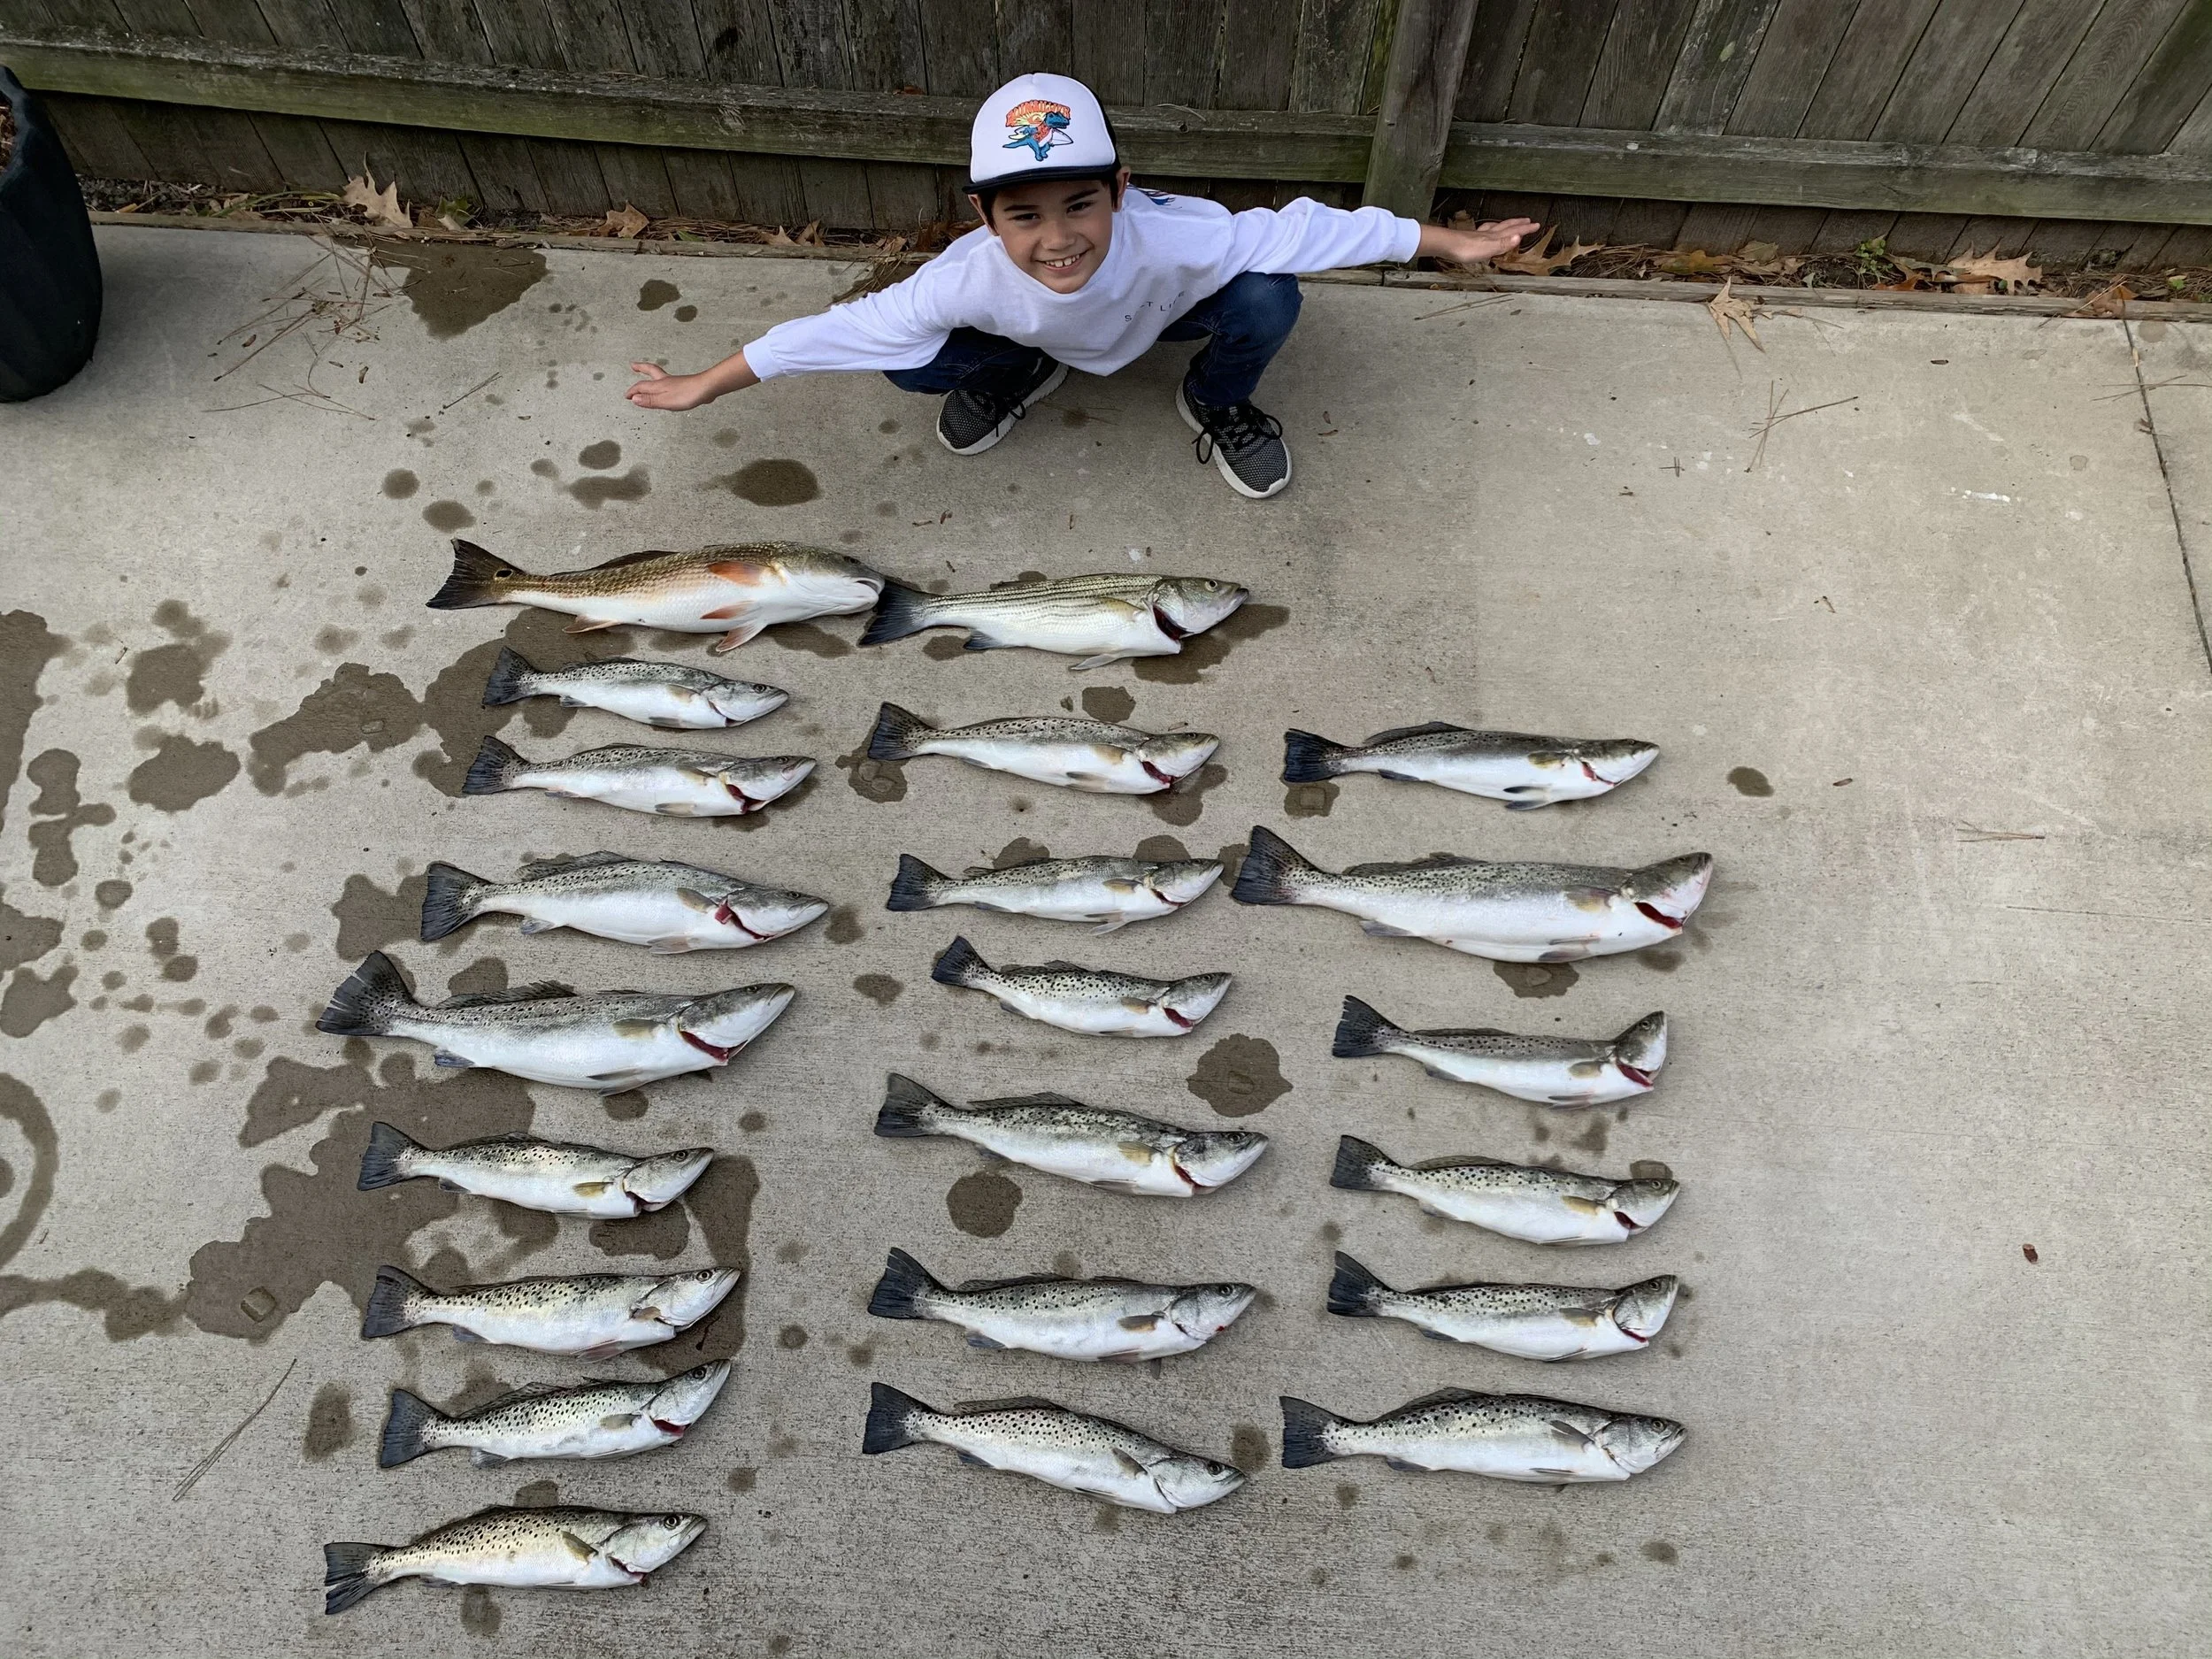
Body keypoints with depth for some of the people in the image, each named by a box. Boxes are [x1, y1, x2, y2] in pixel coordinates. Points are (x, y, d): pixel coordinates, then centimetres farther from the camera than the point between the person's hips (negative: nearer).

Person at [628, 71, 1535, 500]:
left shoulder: (1174, 237, -42)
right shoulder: (971, 279, -38)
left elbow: (1303, 230, -34)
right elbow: (843, 328, -31)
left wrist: (1446, 242, -27)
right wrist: (708, 384, -26)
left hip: (1161, 303, 0)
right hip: (1034, 327, 1)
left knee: (1268, 300, -29)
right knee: (913, 365, -21)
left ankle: (1216, 404, 5)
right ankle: (1019, 374, 13)